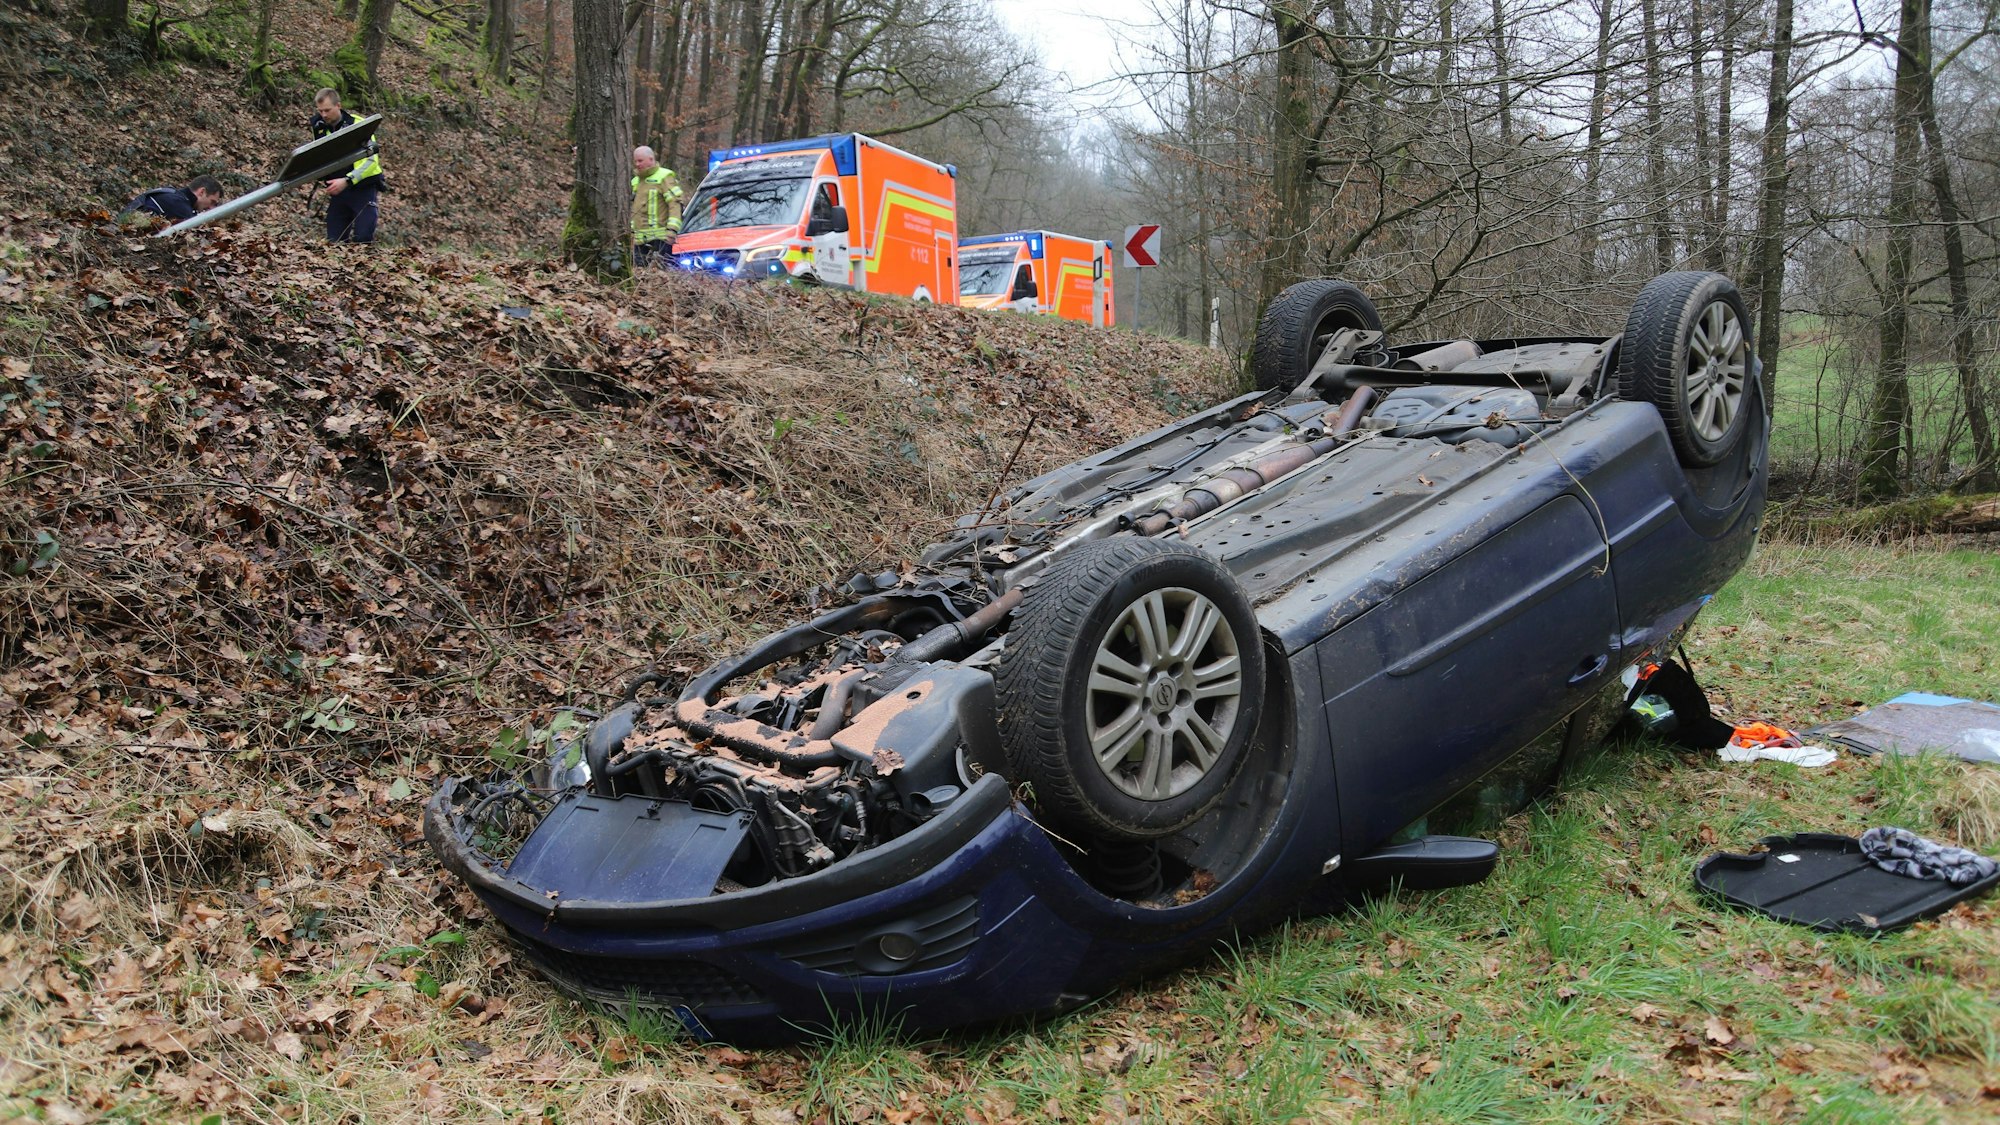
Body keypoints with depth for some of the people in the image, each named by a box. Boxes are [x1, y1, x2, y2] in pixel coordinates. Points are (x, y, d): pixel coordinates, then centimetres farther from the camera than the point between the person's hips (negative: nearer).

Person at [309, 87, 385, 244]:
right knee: (334, 241, -1)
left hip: (363, 188, -5)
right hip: (338, 190, 5)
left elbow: (371, 160, -18)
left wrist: (347, 181, -28)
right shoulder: (320, 128, 4)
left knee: (362, 238, -17)